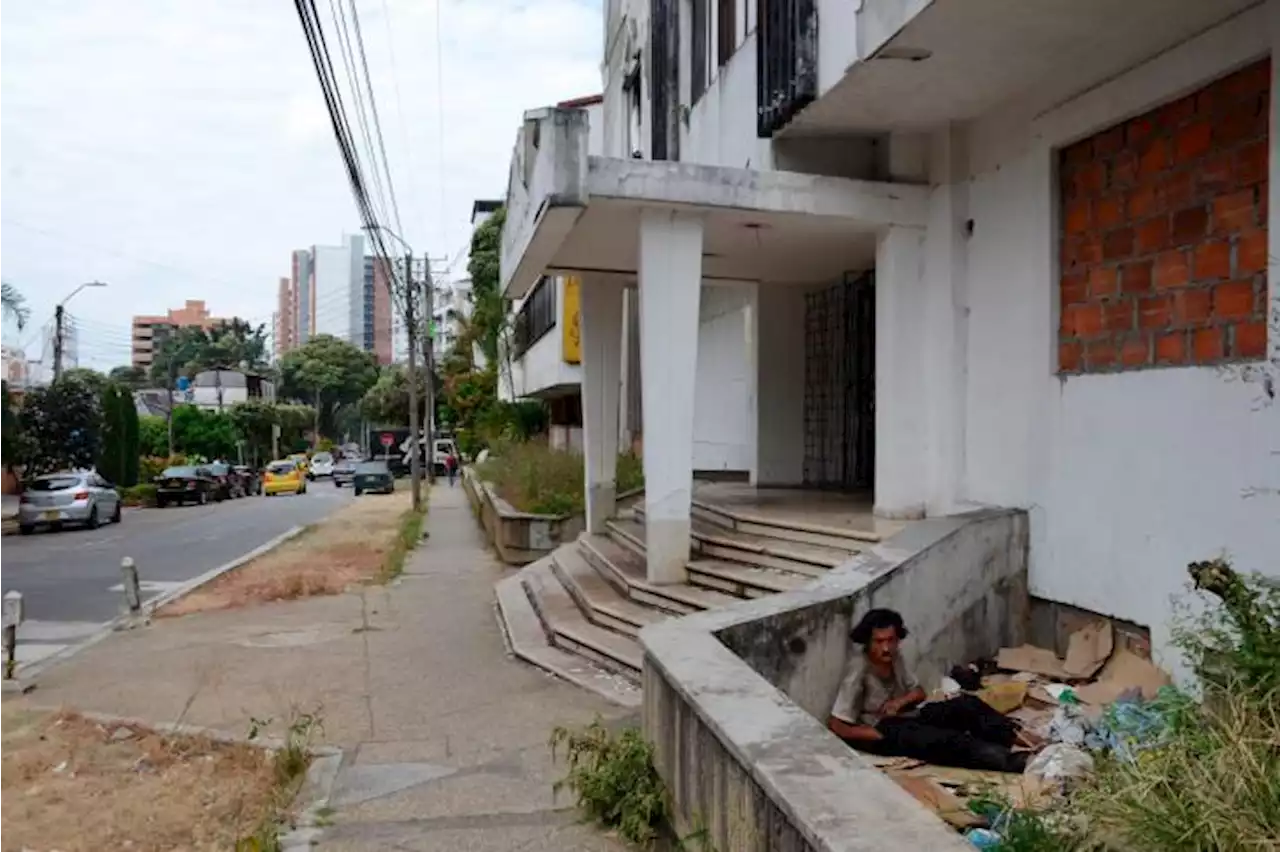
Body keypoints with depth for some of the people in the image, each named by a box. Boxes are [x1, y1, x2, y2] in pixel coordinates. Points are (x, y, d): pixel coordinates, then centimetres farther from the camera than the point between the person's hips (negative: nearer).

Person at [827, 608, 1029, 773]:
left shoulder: (893, 657, 0)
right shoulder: (859, 671, -22)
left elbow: (919, 692, 13)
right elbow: (836, 726, -22)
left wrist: (900, 701, -11)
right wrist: (882, 736, -19)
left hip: (906, 716, 8)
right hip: (883, 730, -8)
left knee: (967, 704, -12)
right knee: (944, 739, -32)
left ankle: (1015, 738, -21)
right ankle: (1009, 760, -41)